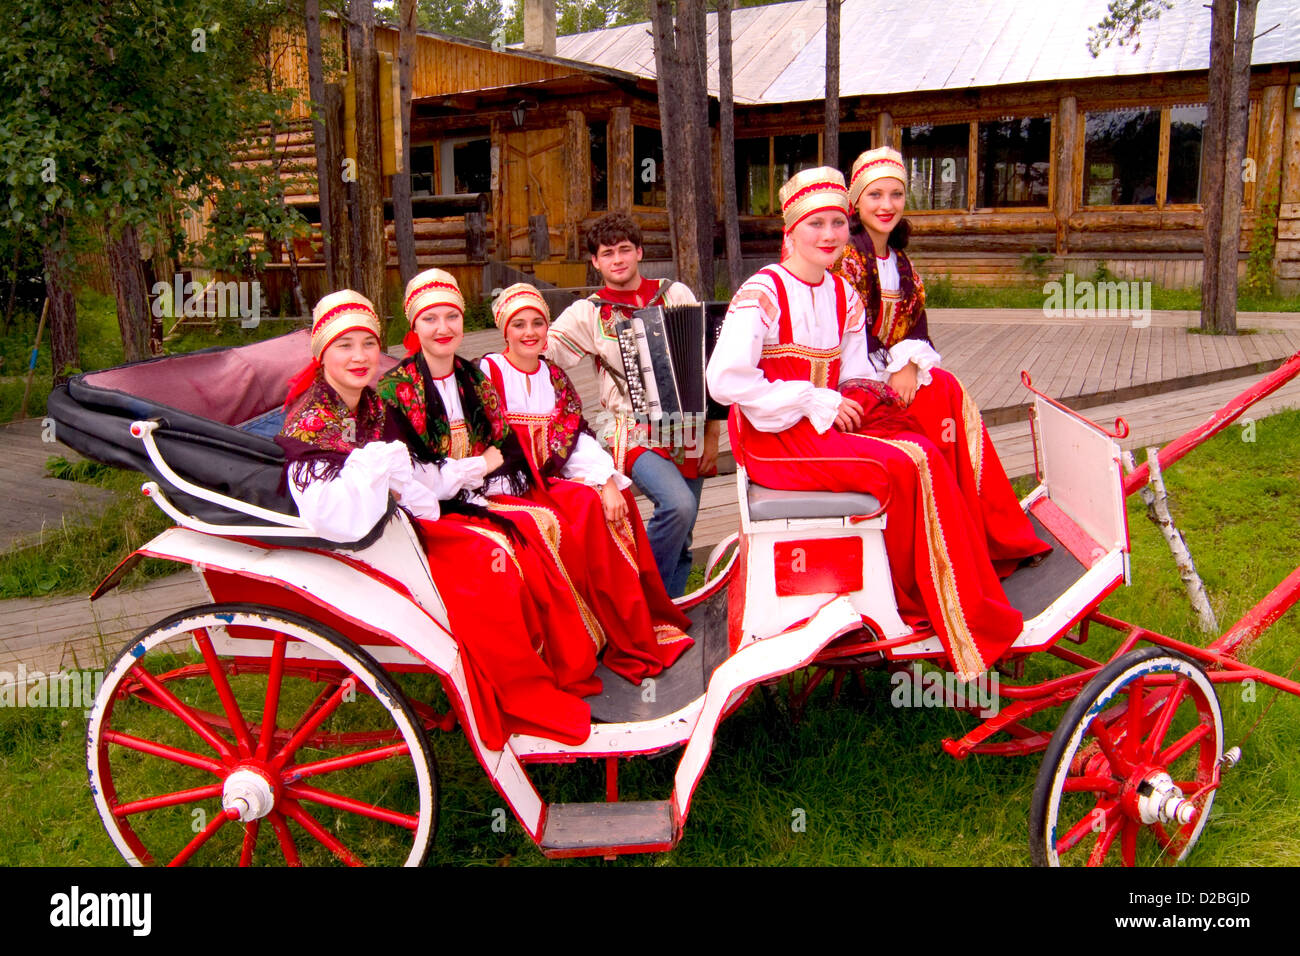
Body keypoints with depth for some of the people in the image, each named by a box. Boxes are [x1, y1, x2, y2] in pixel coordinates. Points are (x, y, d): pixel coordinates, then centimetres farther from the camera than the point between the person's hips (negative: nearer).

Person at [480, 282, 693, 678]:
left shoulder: (554, 376, 15)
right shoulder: (489, 373, -3)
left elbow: (577, 438, 4)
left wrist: (608, 479, -13)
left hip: (553, 480, 6)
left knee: (615, 500, -21)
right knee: (586, 505, -29)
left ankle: (648, 622, -13)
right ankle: (631, 645, -23)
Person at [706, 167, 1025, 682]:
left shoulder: (845, 296, 13)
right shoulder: (763, 293, -10)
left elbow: (854, 379, 16)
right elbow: (725, 378, -21)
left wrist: (861, 399, -9)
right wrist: (813, 403, -19)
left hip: (829, 424, 7)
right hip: (772, 437, -7)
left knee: (924, 455, -19)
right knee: (901, 467, -24)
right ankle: (919, 605, -8)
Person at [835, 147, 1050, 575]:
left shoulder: (900, 262, 16)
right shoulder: (848, 257, -7)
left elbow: (916, 323, 9)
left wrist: (909, 365, -10)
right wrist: (889, 374, -16)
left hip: (901, 372, 6)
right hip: (861, 378, -6)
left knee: (954, 393, -16)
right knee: (943, 395, -22)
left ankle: (997, 536, -12)